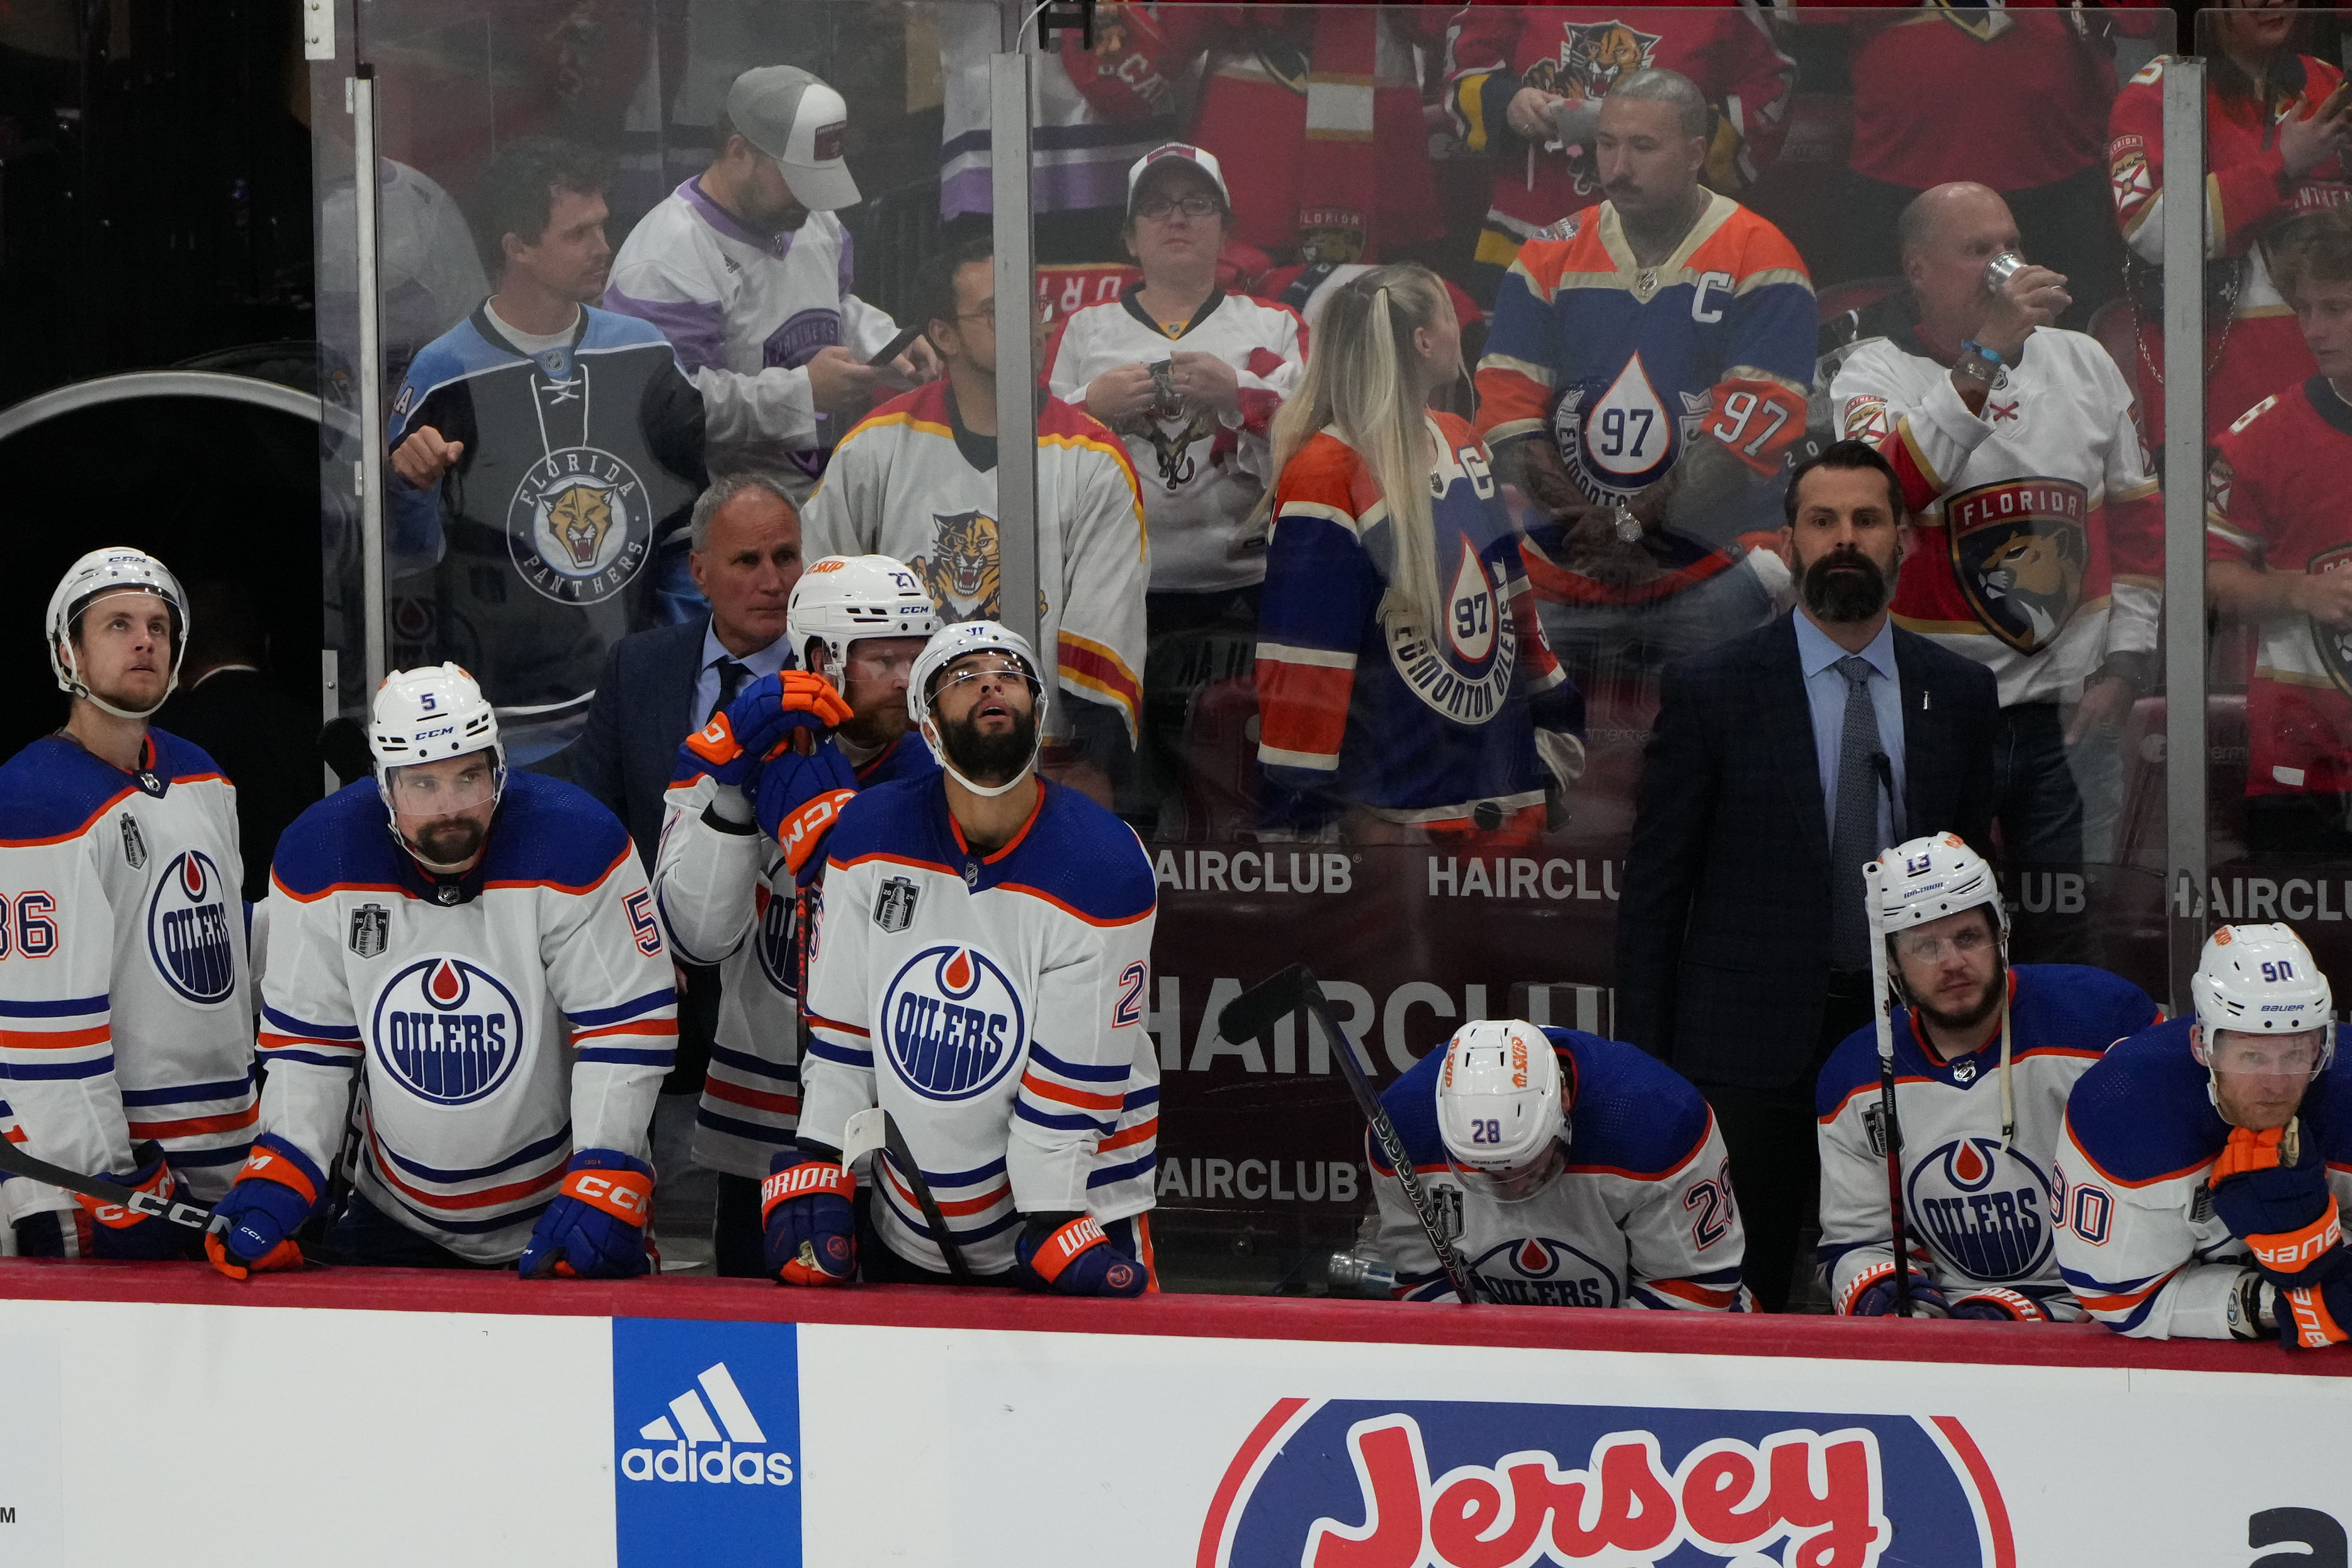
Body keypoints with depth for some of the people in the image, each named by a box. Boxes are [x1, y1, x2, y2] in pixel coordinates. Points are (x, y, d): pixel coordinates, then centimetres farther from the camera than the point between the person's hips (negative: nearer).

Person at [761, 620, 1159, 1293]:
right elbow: (839, 1029, 1)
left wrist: (1052, 1235, -17)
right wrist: (814, 1183, -5)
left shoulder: (1105, 868, -14)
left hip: (1068, 1220, -3)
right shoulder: (869, 838, -4)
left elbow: (1072, 1086, -14)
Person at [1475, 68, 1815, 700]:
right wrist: (1593, 533, -13)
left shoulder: (1761, 263, -5)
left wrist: (1630, 522, -14)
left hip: (1711, 578, -3)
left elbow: (1749, 429, -12)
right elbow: (1507, 417, 1)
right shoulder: (1549, 260, 6)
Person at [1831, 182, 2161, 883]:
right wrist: (1984, 359, -27)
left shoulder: (2083, 361, 9)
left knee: (2075, 931, 6)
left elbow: (2139, 522, 14)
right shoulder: (1874, 373, -4)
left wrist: (2124, 667, 5)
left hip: (2071, 713, 3)